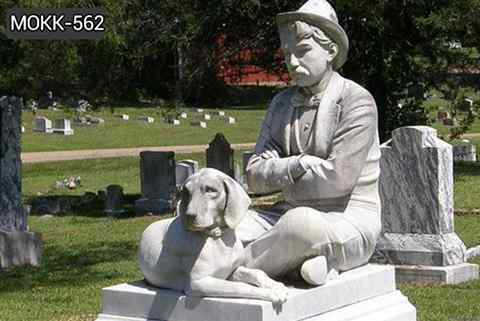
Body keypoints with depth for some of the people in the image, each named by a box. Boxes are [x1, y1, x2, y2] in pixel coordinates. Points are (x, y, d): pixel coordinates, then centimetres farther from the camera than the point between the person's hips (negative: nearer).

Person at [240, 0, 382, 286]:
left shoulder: (357, 101, -6)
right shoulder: (282, 103, 13)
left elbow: (338, 177, -16)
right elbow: (256, 176, 5)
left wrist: (282, 176, -1)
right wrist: (299, 164, -13)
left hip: (350, 223, -6)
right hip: (293, 216, 6)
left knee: (300, 224, -39)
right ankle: (303, 260, -24)